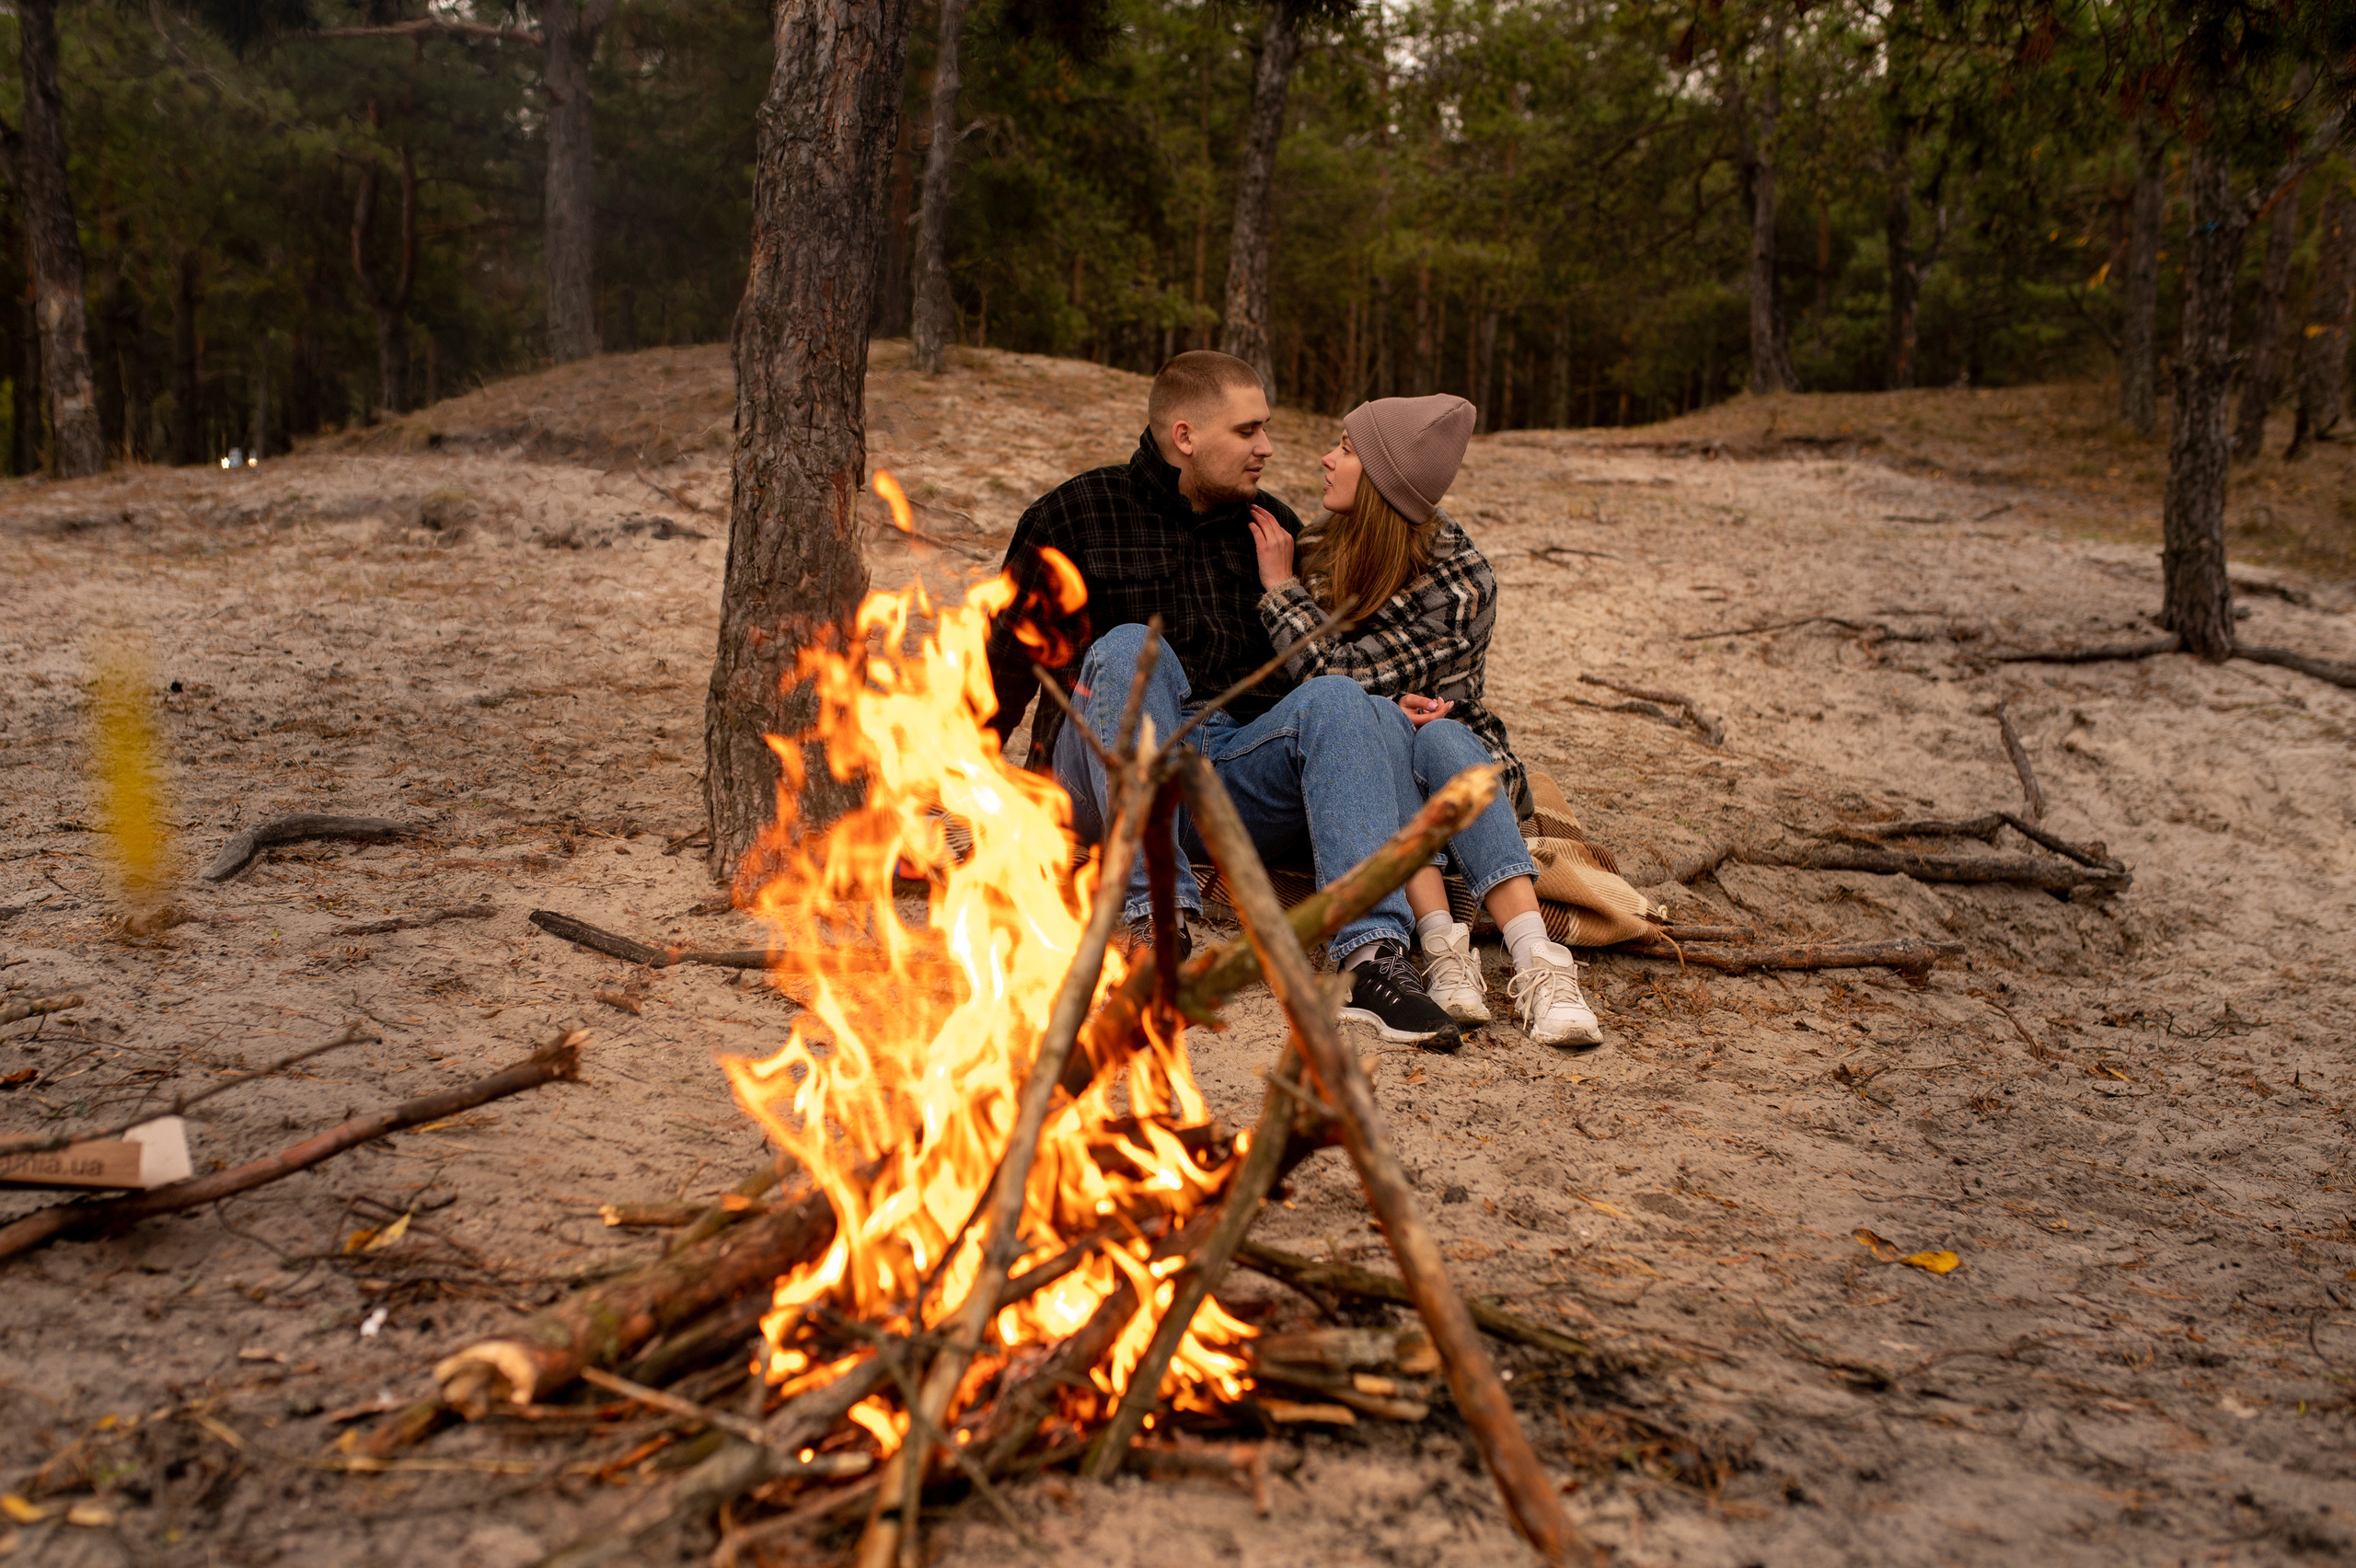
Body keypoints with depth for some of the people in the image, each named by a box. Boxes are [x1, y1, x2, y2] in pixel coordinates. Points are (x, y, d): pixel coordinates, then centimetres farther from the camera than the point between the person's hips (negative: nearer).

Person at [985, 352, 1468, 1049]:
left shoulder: (1274, 527, 20)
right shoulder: (1073, 516, 8)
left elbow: (1310, 672, 21)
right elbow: (1005, 665, 7)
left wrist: (1387, 717, 0)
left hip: (1241, 773, 3)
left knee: (1340, 697, -25)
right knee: (1129, 648, -30)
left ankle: (1373, 954, -41)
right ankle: (1156, 913, -38)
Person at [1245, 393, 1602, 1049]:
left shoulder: (1458, 583, -13)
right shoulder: (1325, 545, 5)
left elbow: (1340, 675, -18)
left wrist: (1279, 587, -8)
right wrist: (1389, 704, -15)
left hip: (1449, 743, -3)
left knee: (1436, 738, -37)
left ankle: (1537, 961, -51)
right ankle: (1441, 943, -48)